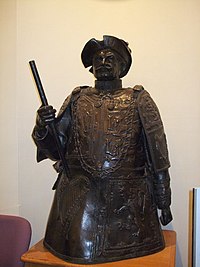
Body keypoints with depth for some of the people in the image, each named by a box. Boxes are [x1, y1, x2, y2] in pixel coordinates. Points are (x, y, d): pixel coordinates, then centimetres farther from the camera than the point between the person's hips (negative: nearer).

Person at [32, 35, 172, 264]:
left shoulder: (139, 100, 2)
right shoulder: (76, 100, 7)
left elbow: (157, 156, 3)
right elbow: (54, 150, 5)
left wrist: (164, 202, 5)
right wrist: (43, 128, -16)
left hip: (128, 197, 0)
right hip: (78, 196, 1)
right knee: (79, 253, 5)